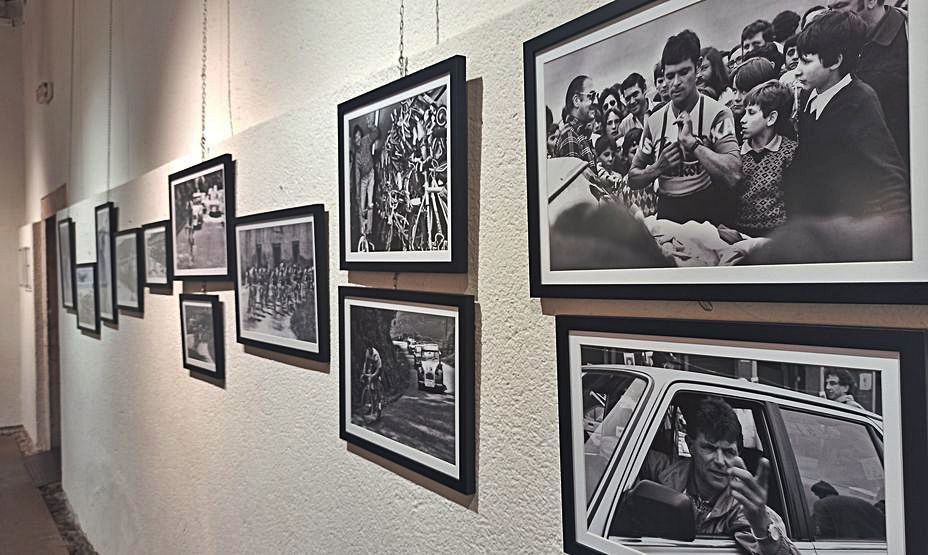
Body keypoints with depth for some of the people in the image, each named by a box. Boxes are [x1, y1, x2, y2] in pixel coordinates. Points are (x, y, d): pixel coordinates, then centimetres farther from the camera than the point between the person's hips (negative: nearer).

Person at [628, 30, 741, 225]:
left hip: (709, 215, -3)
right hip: (667, 215, 3)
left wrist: (690, 141, -16)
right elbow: (633, 179, 14)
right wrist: (659, 167, -4)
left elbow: (733, 175, -16)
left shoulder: (717, 114, -3)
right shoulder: (655, 120, 9)